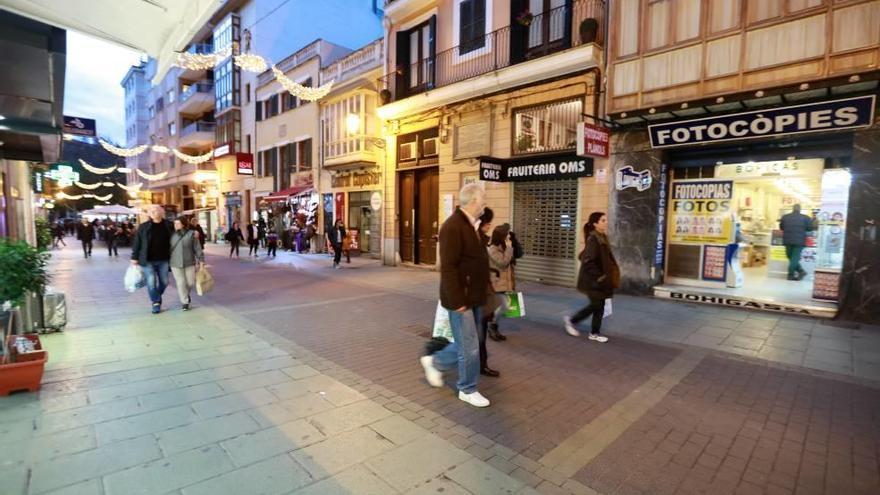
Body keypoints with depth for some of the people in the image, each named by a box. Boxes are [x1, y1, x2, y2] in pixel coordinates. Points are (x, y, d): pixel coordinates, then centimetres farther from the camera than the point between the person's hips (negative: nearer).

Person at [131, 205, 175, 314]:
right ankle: (156, 302, 12)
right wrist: (134, 257, -1)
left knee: (164, 281, 11)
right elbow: (137, 242, 1)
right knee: (151, 282, -4)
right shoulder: (143, 226, -3)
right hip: (148, 260, -1)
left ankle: (156, 298, 36)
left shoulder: (169, 225, -1)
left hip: (163, 260, 2)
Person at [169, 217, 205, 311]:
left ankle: (186, 293, 37)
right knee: (181, 283, -1)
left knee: (191, 282, 5)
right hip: (175, 264, 1)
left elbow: (198, 249, -4)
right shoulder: (172, 234, 2)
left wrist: (201, 261, -7)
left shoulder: (191, 234, -5)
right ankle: (184, 302, 13)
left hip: (189, 263, -1)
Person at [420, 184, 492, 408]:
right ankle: (467, 390, 23)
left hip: (473, 297, 10)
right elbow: (448, 267, -24)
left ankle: (435, 362, 38)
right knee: (469, 348, 4)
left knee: (466, 344, 19)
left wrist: (484, 289, 15)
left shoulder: (471, 225, 12)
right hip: (461, 299, -10)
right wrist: (457, 300, -24)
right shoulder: (453, 226, -19)